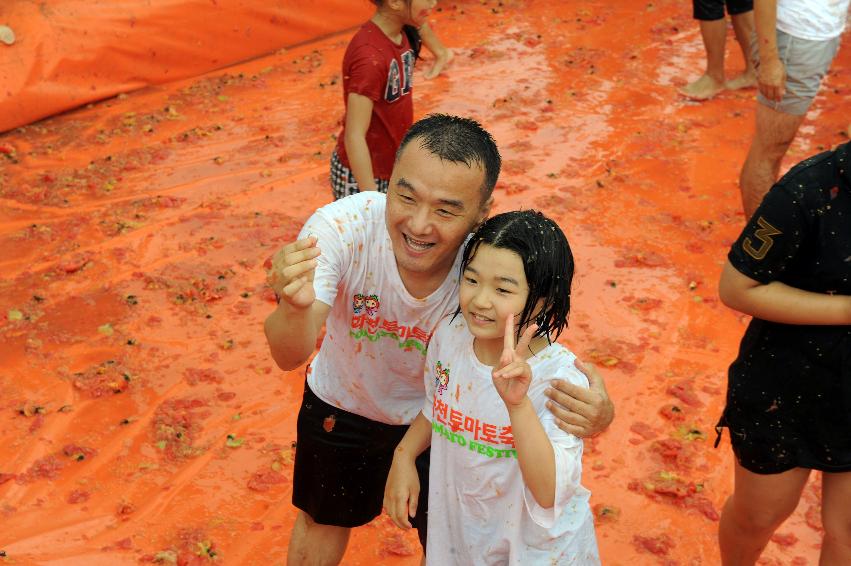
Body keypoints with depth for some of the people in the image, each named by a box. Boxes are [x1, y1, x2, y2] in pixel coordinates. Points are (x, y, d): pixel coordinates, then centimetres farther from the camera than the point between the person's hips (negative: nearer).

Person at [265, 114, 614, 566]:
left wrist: (597, 412, -48)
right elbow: (289, 356, -37)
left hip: (438, 415, 0)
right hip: (341, 406, 1)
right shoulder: (340, 228, -36)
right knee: (324, 521, 26)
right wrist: (295, 308, -62)